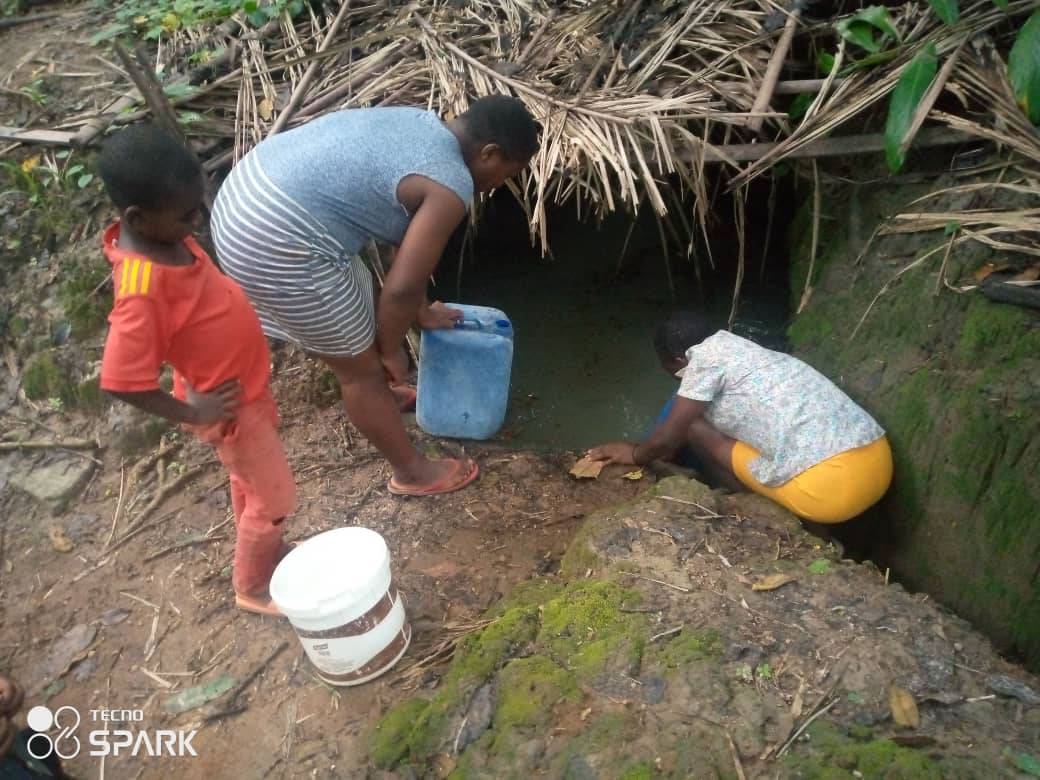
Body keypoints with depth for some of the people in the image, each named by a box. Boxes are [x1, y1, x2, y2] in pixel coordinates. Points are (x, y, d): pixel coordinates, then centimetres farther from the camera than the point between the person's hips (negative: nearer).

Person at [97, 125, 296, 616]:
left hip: (245, 383, 8)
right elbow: (121, 382, -31)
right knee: (275, 497, 9)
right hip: (228, 406, -8)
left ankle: (268, 553, 50)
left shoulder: (160, 233, -9)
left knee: (249, 484, 27)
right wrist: (189, 412, -20)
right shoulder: (142, 292, -35)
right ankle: (252, 587, 33)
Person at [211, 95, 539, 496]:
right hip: (276, 245, -10)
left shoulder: (421, 126, 14)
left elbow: (409, 240, 23)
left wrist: (421, 311, 30)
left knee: (357, 295, 30)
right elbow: (400, 286, -14)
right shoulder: (449, 186, -14)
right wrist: (391, 349, 5)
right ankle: (412, 472, 28)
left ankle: (376, 396, 55)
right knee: (362, 366, 8)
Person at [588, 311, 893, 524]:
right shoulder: (739, 348, 22)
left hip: (828, 485, -9)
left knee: (694, 426, 3)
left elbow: (668, 438, 1)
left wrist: (636, 454, 21)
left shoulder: (706, 356, -3)